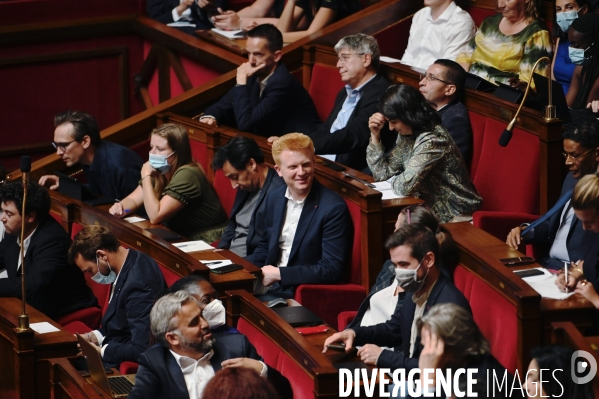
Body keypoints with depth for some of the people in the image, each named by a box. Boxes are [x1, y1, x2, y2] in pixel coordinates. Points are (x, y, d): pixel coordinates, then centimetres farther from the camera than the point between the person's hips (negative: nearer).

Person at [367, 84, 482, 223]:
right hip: (432, 208, 8)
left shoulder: (432, 140, -23)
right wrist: (375, 135, -1)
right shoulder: (407, 135, 4)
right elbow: (382, 173, 7)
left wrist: (393, 180, -5)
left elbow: (405, 186, -26)